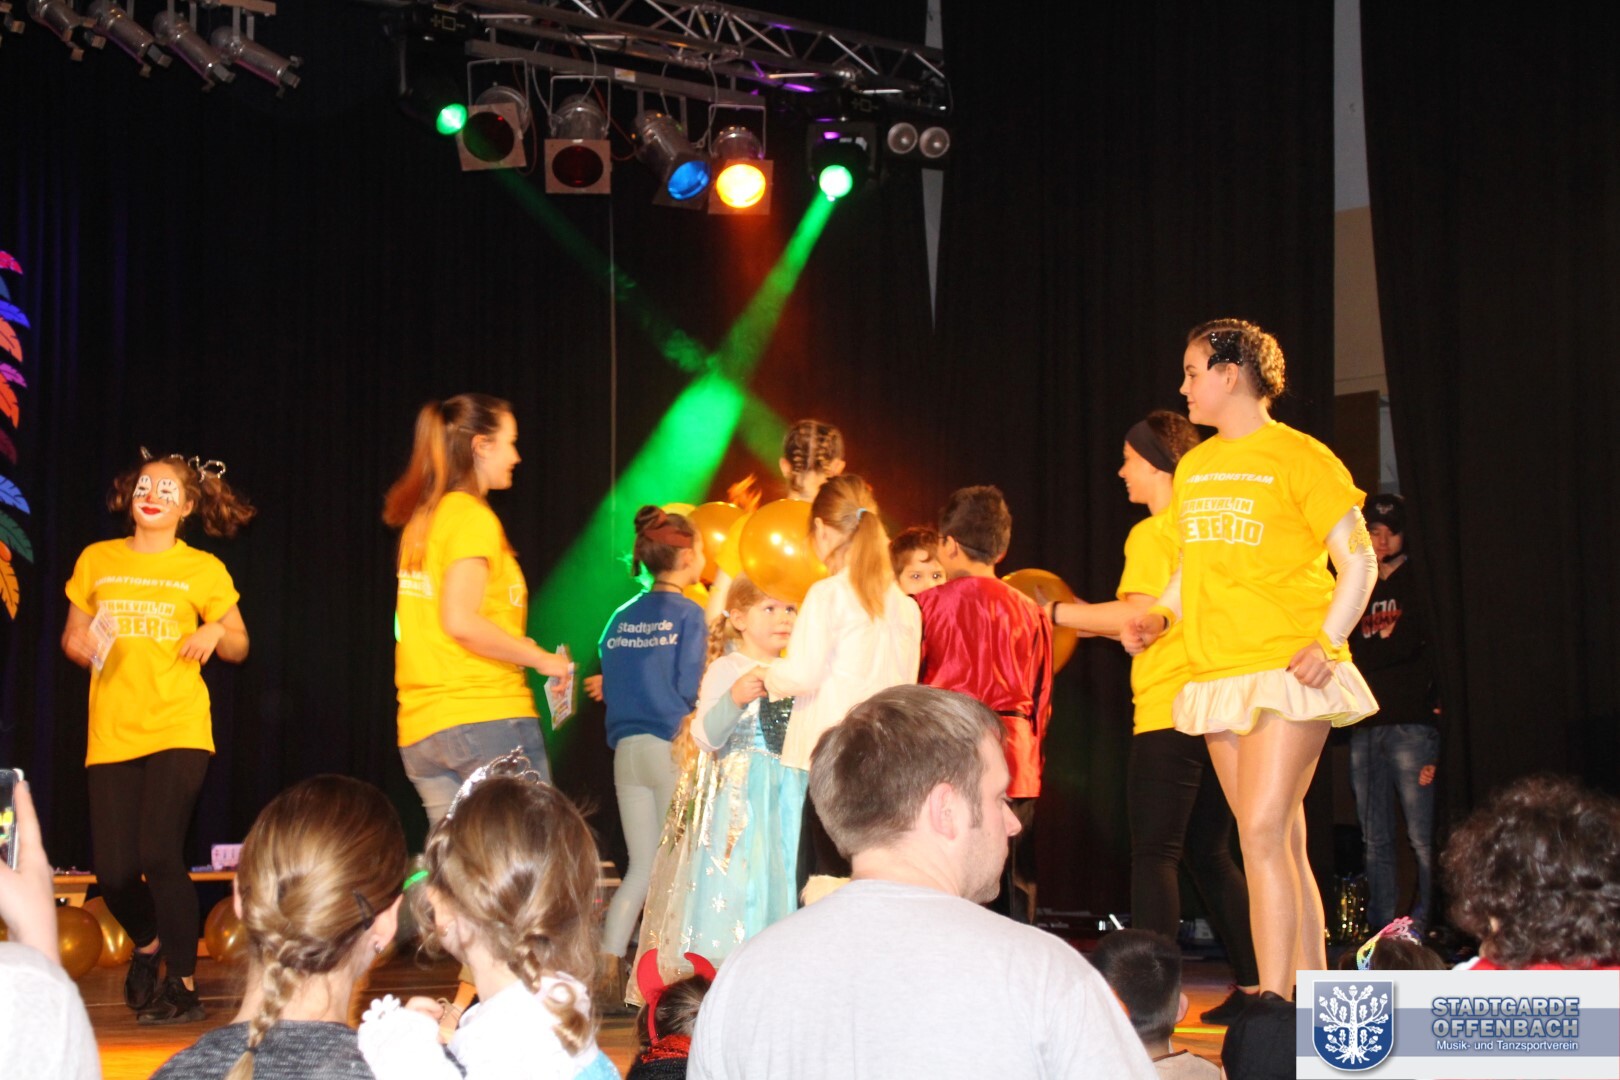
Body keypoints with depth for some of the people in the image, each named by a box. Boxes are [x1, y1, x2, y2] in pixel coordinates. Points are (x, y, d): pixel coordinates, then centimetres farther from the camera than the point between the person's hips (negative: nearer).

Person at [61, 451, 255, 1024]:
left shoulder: (204, 570, 5)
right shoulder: (97, 561, 10)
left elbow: (239, 647, 11)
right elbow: (71, 638, 17)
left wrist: (216, 632, -10)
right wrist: (83, 647, -6)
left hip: (178, 730, -3)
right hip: (112, 734, 3)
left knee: (159, 852, -18)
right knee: (114, 871, -1)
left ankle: (182, 985, -3)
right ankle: (148, 943, 32)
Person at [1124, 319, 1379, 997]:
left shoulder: (1298, 457, -5)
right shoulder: (1193, 468, 16)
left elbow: (1358, 561, -5)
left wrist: (1327, 643, -17)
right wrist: (1158, 618, 7)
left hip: (1287, 669, -7)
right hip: (1218, 674, 7)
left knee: (1262, 833, -16)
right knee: (1282, 842, 8)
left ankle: (1273, 1006, -15)